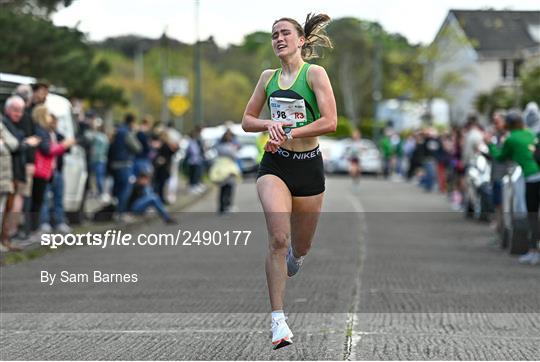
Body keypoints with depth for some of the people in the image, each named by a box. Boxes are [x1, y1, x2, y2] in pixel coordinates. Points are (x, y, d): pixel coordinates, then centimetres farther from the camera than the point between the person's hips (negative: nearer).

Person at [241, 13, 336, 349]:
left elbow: (330, 122, -15)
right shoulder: (268, 77, 8)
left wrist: (288, 133, -17)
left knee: (300, 247, 12)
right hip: (275, 165, 1)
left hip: (309, 166, -1)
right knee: (279, 239, -19)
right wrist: (270, 124, -7)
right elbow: (247, 120, 14)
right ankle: (278, 318, -18)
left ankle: (292, 258, 52)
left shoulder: (315, 73, -5)